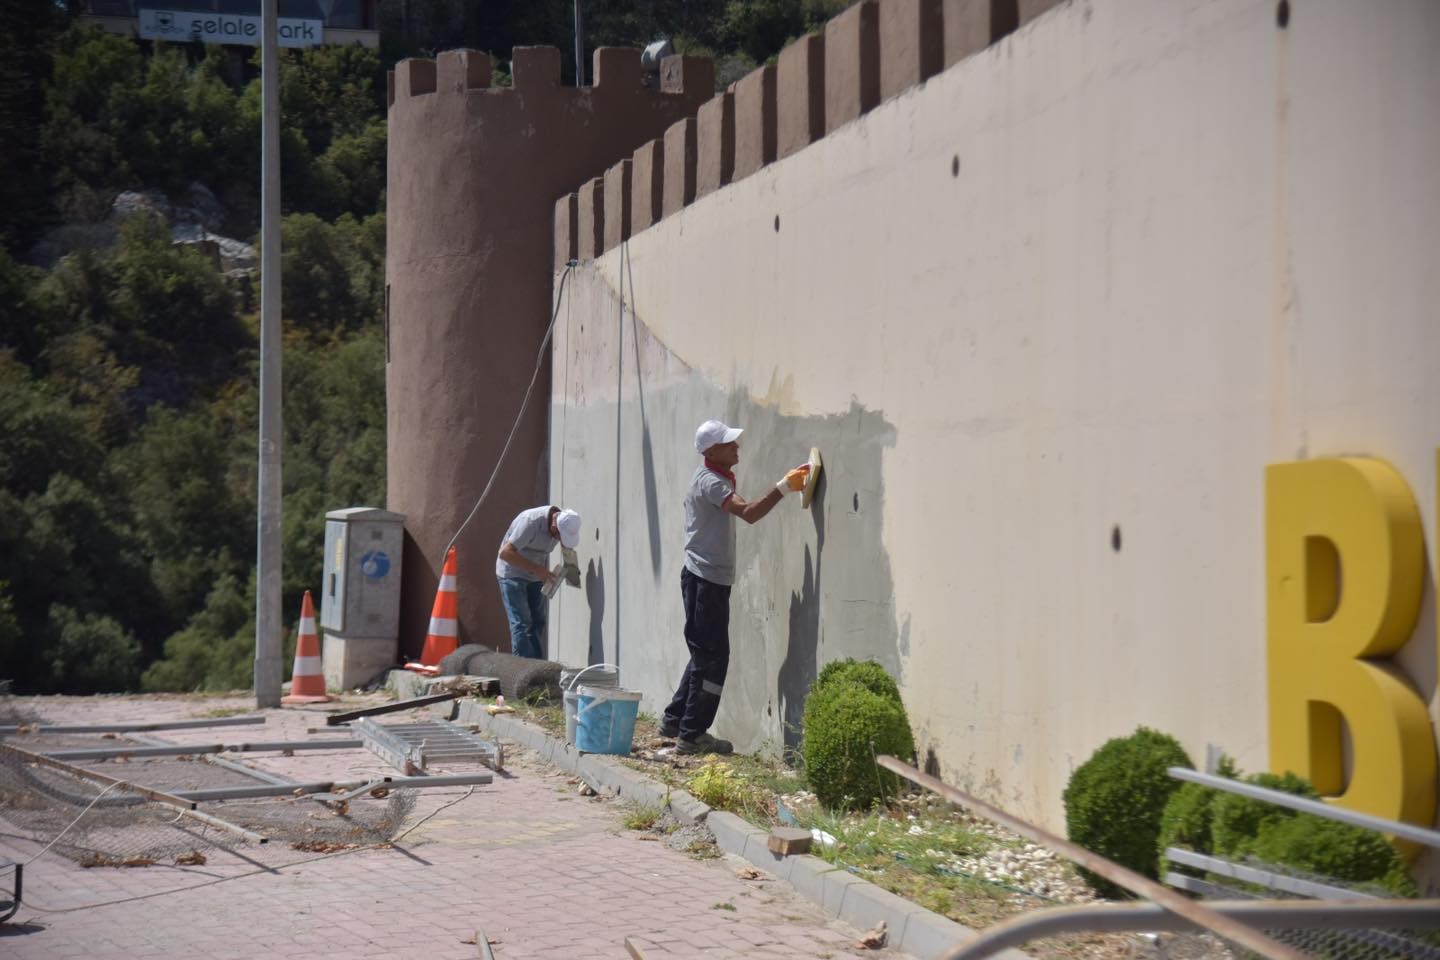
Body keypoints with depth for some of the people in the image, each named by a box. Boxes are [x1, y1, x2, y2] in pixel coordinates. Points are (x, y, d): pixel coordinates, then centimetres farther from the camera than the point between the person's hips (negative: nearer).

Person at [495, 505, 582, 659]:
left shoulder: (565, 525, -9)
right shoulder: (531, 522, -31)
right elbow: (505, 553, -32)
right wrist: (536, 569, -33)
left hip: (535, 576, 7)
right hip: (513, 573, -7)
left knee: (537, 622, 7)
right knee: (521, 624, -12)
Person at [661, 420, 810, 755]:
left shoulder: (715, 477, 16)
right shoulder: (711, 482, -19)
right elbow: (749, 512, -34)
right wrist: (784, 487, -37)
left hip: (707, 578, 11)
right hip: (706, 579, -11)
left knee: (706, 654, 17)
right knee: (712, 657, -6)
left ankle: (675, 720, 24)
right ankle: (692, 734, -2)